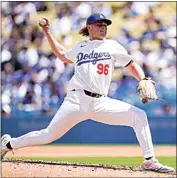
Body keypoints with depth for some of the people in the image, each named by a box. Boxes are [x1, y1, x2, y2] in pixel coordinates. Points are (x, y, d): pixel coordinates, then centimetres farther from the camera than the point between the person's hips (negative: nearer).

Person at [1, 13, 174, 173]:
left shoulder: (112, 46, 13)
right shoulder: (80, 46, 16)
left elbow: (131, 65, 13)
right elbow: (63, 55, 35)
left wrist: (143, 81, -5)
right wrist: (47, 33, 32)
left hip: (101, 103, 1)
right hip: (77, 100, -1)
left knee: (138, 115, -16)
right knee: (49, 135, -6)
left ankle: (149, 162, -14)